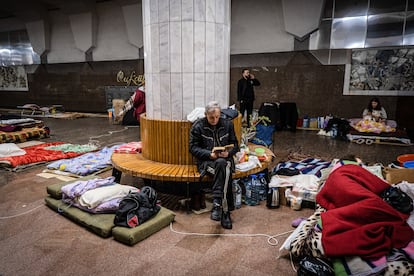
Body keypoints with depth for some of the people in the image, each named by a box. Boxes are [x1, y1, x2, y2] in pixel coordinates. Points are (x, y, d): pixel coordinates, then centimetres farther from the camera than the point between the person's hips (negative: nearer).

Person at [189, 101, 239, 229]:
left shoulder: (228, 124, 8)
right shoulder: (198, 126, 0)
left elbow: (235, 145, 12)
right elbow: (193, 148, -2)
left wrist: (228, 152, -11)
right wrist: (210, 154, -17)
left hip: (224, 159, 2)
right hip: (206, 160, -2)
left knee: (222, 164, -36)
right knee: (225, 173, -34)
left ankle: (217, 204, -29)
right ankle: (225, 211, -30)